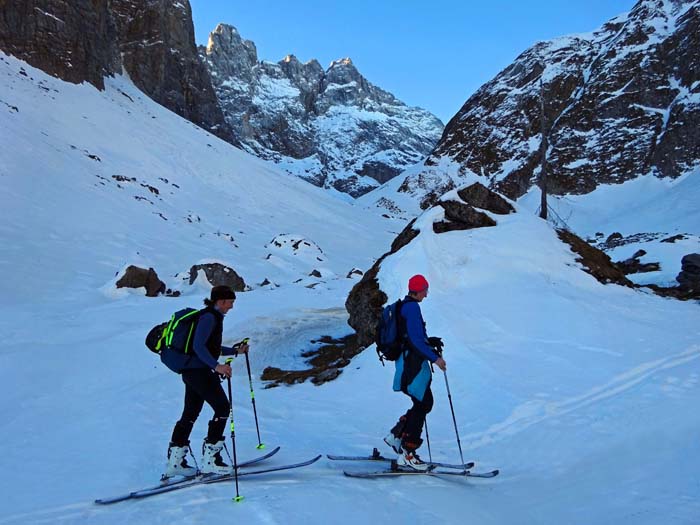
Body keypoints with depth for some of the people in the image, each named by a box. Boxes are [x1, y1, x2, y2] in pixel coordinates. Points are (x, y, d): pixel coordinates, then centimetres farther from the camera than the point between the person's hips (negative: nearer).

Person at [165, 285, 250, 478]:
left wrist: (235, 351, 27)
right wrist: (216, 366, -32)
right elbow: (198, 346, -24)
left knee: (190, 414, 13)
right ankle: (210, 458, -4)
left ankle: (175, 462, 18)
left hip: (192, 371, 11)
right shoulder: (209, 317, -13)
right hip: (200, 371, -11)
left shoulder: (212, 316, 18)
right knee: (222, 407, -7)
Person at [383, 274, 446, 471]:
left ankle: (396, 435, 19)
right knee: (422, 405, -5)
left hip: (410, 362, 10)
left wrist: (430, 341, 19)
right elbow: (416, 339, -22)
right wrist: (435, 358, -21)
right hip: (412, 364, -10)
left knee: (425, 403, 14)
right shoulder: (412, 307, -15)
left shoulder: (405, 306, 16)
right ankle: (407, 454, -1)